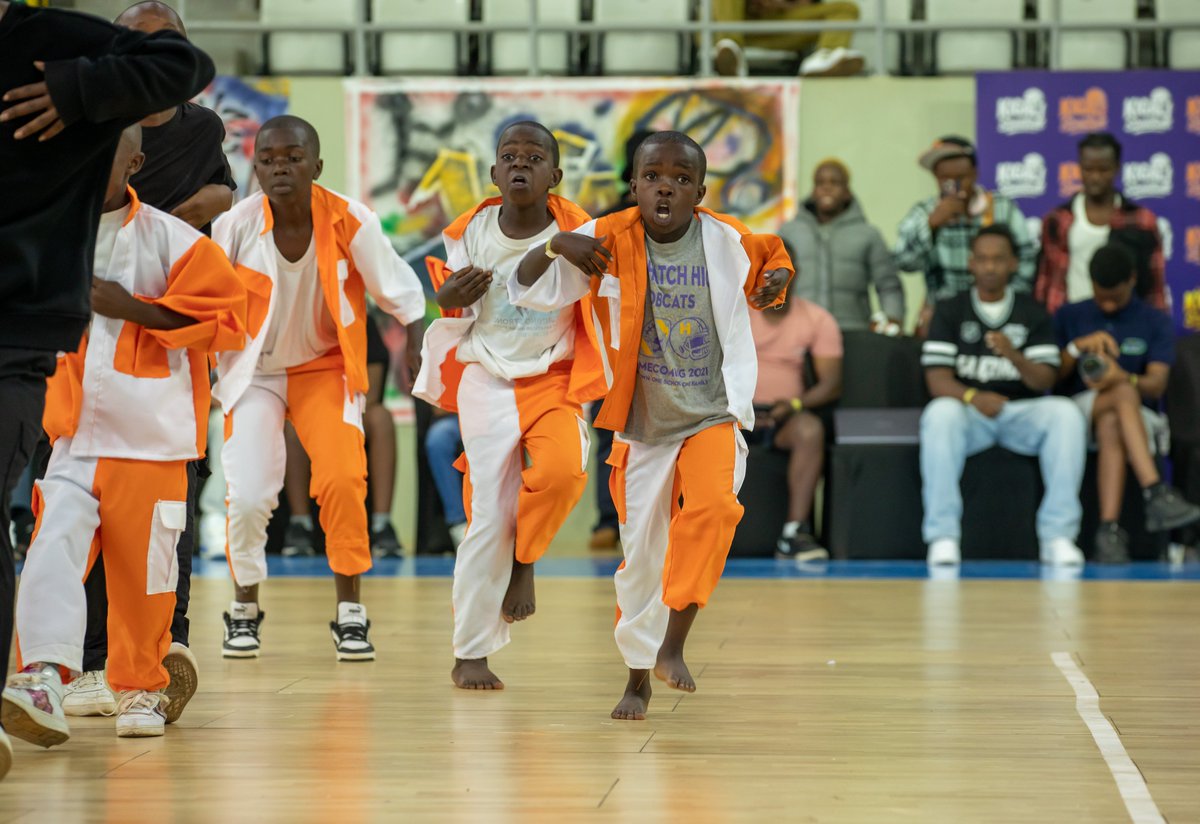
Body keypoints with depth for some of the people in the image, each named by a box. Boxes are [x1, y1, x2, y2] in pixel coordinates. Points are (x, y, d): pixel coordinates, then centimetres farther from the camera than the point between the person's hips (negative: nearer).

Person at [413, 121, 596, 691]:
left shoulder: (578, 235, -8)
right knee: (487, 517, -5)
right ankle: (469, 654, 8)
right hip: (486, 381, 1)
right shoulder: (469, 234, -1)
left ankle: (525, 561, 0)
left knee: (563, 469, -30)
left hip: (553, 380, 0)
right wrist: (448, 297, -11)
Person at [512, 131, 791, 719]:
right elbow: (529, 292, -7)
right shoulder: (609, 241, -8)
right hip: (641, 425, 1)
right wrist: (554, 247, -25)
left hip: (712, 417, -1)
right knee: (641, 553, 8)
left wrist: (778, 277, -4)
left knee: (711, 506, -28)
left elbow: (770, 254, 18)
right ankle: (638, 676, 27)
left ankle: (673, 644, -19)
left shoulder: (727, 242, -5)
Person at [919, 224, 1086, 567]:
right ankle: (943, 536, -34)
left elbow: (1044, 380, -2)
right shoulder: (950, 311, 6)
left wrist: (1014, 357, -23)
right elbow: (937, 380, -4)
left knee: (1066, 414, -29)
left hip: (1022, 412, 1)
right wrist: (972, 397, -26)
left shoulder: (1033, 313, 9)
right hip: (967, 410, -1)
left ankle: (1058, 535, -27)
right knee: (940, 414, -35)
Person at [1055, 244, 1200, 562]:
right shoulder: (1069, 317, 12)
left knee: (1111, 424, -39)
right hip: (1079, 410, 0)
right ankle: (1156, 492, -54)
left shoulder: (1155, 322, 8)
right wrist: (1078, 347, -15)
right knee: (1124, 393, -36)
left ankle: (1109, 528, -51)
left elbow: (1157, 384, -7)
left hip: (1138, 417, 0)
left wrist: (1121, 377, -29)